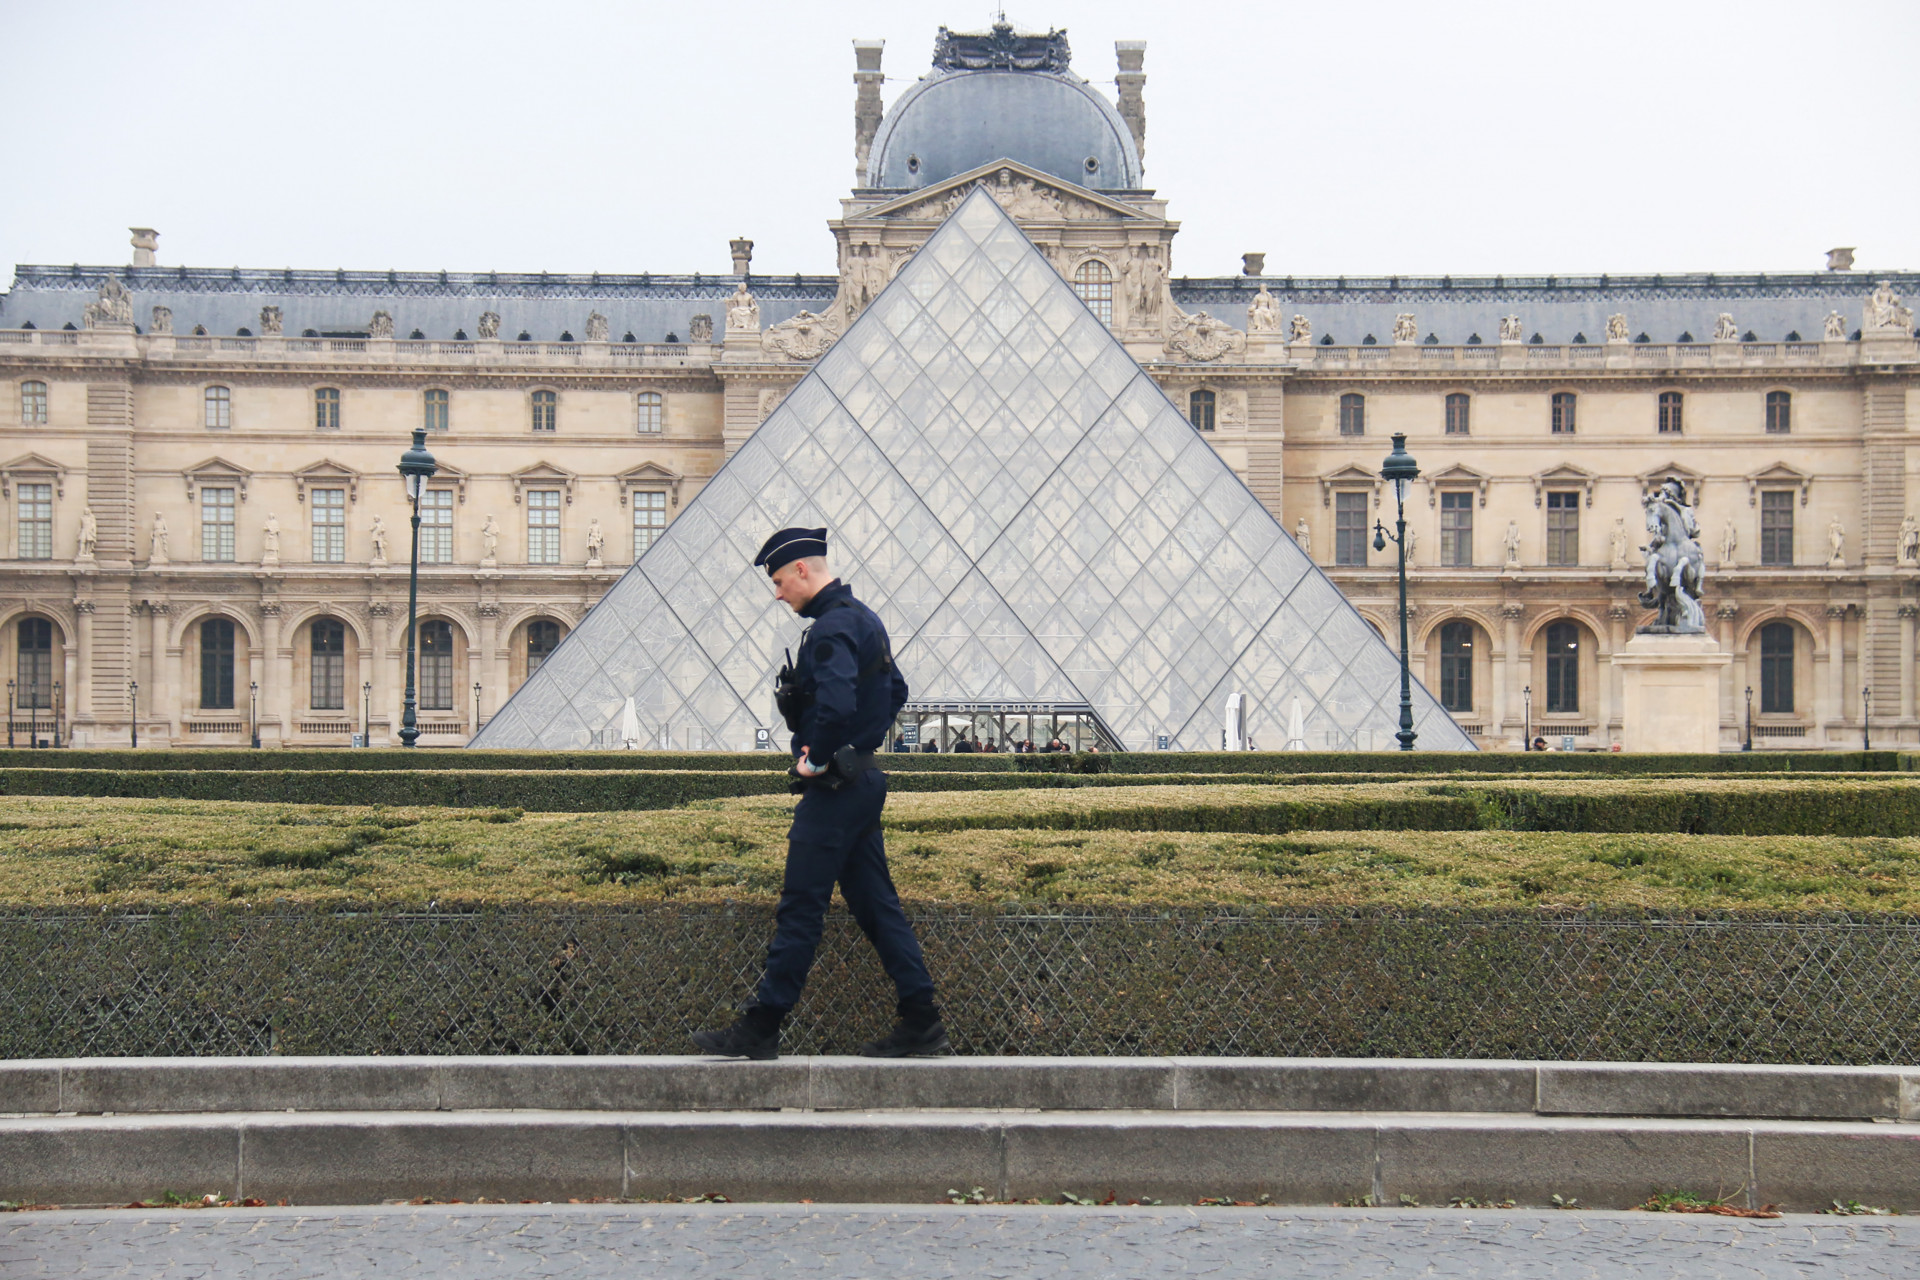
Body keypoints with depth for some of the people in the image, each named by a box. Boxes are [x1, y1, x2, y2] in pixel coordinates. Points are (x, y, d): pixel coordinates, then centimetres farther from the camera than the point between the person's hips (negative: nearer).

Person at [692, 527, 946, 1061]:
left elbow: (836, 703, -33)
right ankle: (921, 1025, 11)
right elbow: (895, 691, 28)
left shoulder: (833, 626, -17)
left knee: (800, 910, -4)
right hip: (862, 781, 10)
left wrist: (816, 759, -19)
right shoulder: (862, 617, 15)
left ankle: (760, 1029, 1)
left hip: (834, 791, -10)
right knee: (875, 904, 11)